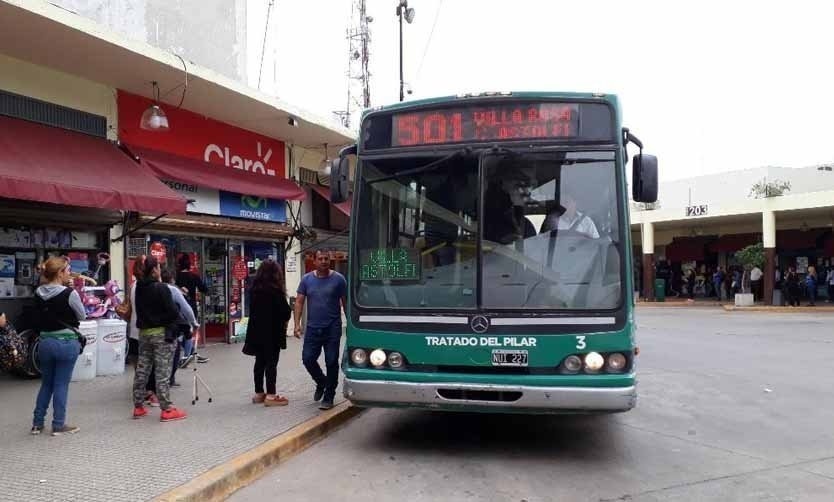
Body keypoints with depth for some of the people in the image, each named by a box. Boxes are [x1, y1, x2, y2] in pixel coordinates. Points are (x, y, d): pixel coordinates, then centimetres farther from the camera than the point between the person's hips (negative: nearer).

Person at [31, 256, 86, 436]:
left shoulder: (38, 293, 2)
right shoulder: (69, 293, -16)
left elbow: (41, 316, 13)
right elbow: (82, 316, -4)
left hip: (45, 342, 6)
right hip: (66, 342, -5)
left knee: (46, 383, 18)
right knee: (61, 385, 3)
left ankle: (37, 423, 24)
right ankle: (58, 425, 10)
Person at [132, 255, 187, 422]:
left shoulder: (139, 288, 6)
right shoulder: (161, 288, -16)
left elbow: (138, 310, 14)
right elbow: (172, 312, -17)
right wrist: (176, 324, 0)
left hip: (143, 332, 7)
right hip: (161, 333, -7)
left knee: (142, 370, 13)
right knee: (163, 372, -4)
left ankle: (138, 407, 21)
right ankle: (167, 409, 0)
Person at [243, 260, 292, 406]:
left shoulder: (255, 288, 5)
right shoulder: (275, 290, -14)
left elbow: (252, 309, 11)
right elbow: (285, 311, -11)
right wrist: (284, 320, 8)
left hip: (257, 330, 6)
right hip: (273, 331, -6)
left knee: (260, 362, 13)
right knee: (271, 362, -2)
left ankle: (259, 393, 19)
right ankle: (271, 396, -1)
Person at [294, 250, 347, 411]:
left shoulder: (338, 279, -3)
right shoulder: (307, 279, 4)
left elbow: (345, 302, 0)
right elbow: (299, 301, 4)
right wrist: (297, 324, -4)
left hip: (332, 329, -3)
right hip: (313, 328, 3)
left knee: (331, 362, 1)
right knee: (307, 359, 4)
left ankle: (328, 397, 14)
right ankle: (321, 383, 32)